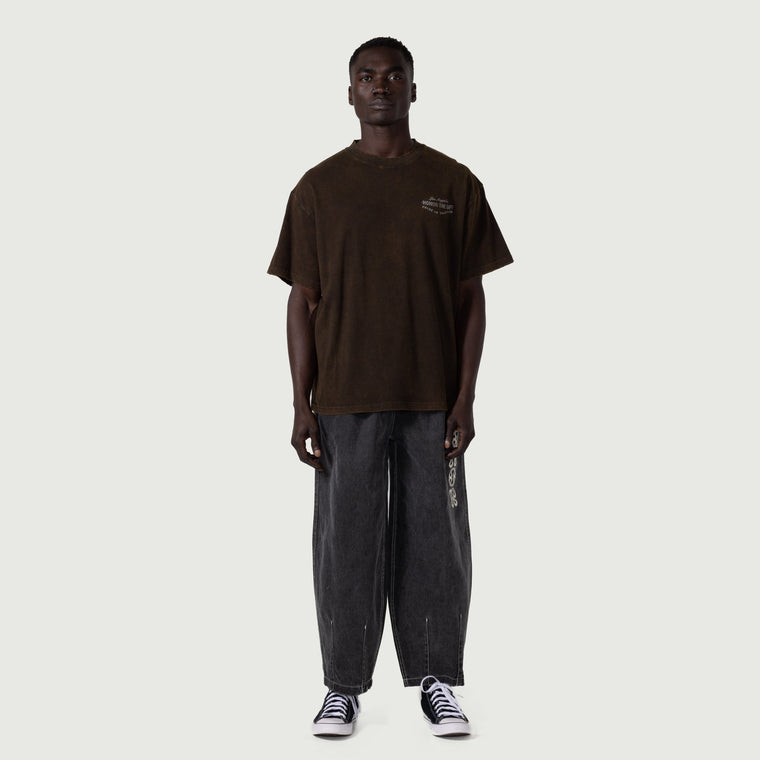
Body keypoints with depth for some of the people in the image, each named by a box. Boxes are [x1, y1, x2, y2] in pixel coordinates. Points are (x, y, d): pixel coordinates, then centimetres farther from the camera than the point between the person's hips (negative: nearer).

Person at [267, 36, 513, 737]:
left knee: (434, 542, 5)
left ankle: (437, 681, 19)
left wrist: (465, 397, -2)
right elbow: (303, 302, 4)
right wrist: (301, 406, -2)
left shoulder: (454, 185, 5)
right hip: (345, 402, 0)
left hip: (432, 401, 0)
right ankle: (343, 687, 17)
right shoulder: (319, 188, 5)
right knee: (346, 544, 4)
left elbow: (472, 299, 5)